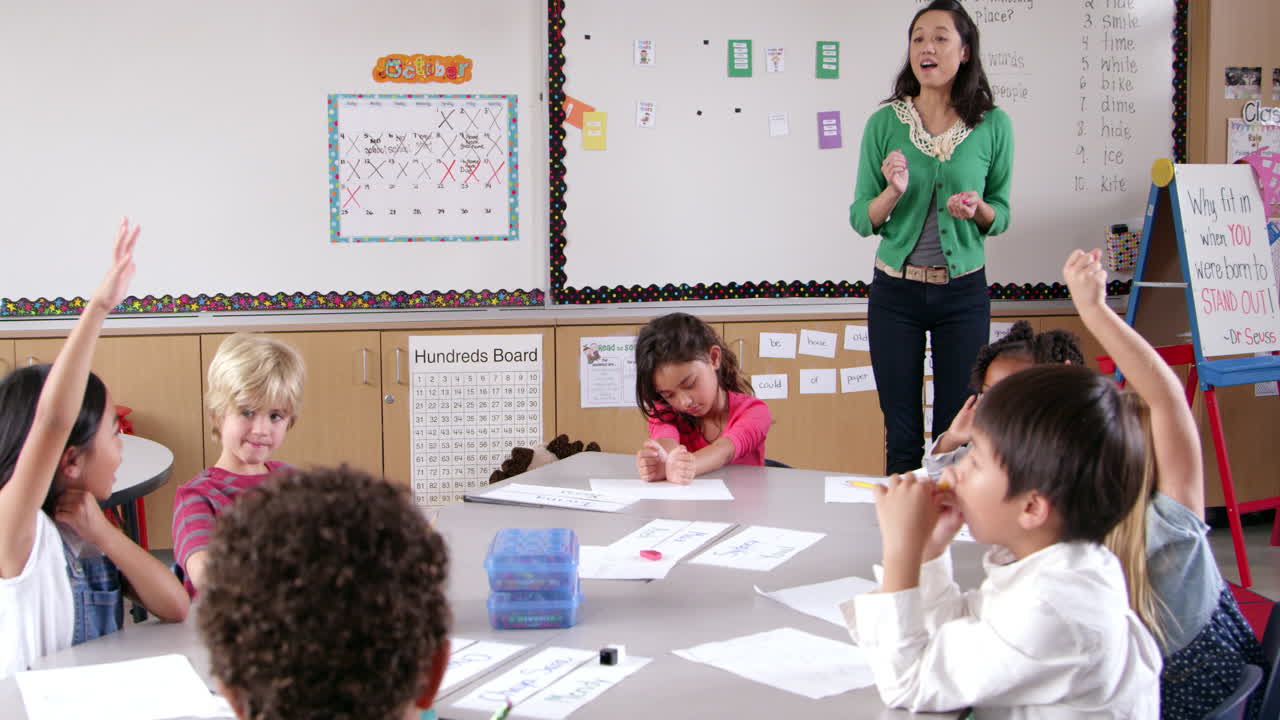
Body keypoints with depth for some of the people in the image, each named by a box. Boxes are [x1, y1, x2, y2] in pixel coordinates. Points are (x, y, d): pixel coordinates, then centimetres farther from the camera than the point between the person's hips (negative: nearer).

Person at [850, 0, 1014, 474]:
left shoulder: (993, 126, -2)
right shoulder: (884, 123, -3)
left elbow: (1000, 216, 7)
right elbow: (861, 220, -1)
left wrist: (978, 209, -15)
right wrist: (893, 192, -20)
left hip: (963, 293, 0)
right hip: (895, 292, 0)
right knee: (902, 435, 7)